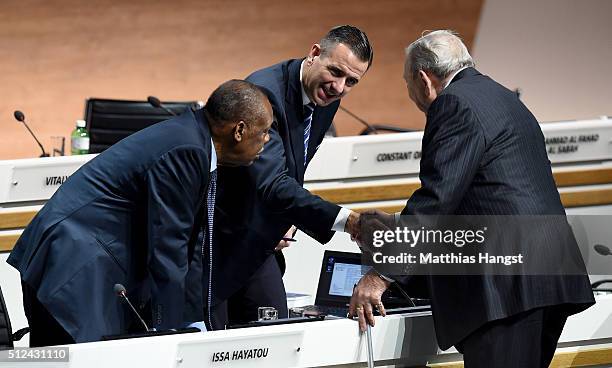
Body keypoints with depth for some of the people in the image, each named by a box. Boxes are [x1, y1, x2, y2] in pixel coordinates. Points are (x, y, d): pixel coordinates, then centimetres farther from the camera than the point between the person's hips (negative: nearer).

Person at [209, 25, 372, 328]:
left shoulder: (326, 100, 1)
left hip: (256, 243, 9)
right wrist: (347, 220, -47)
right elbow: (273, 184, -38)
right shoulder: (264, 93, -28)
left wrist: (285, 221, 0)